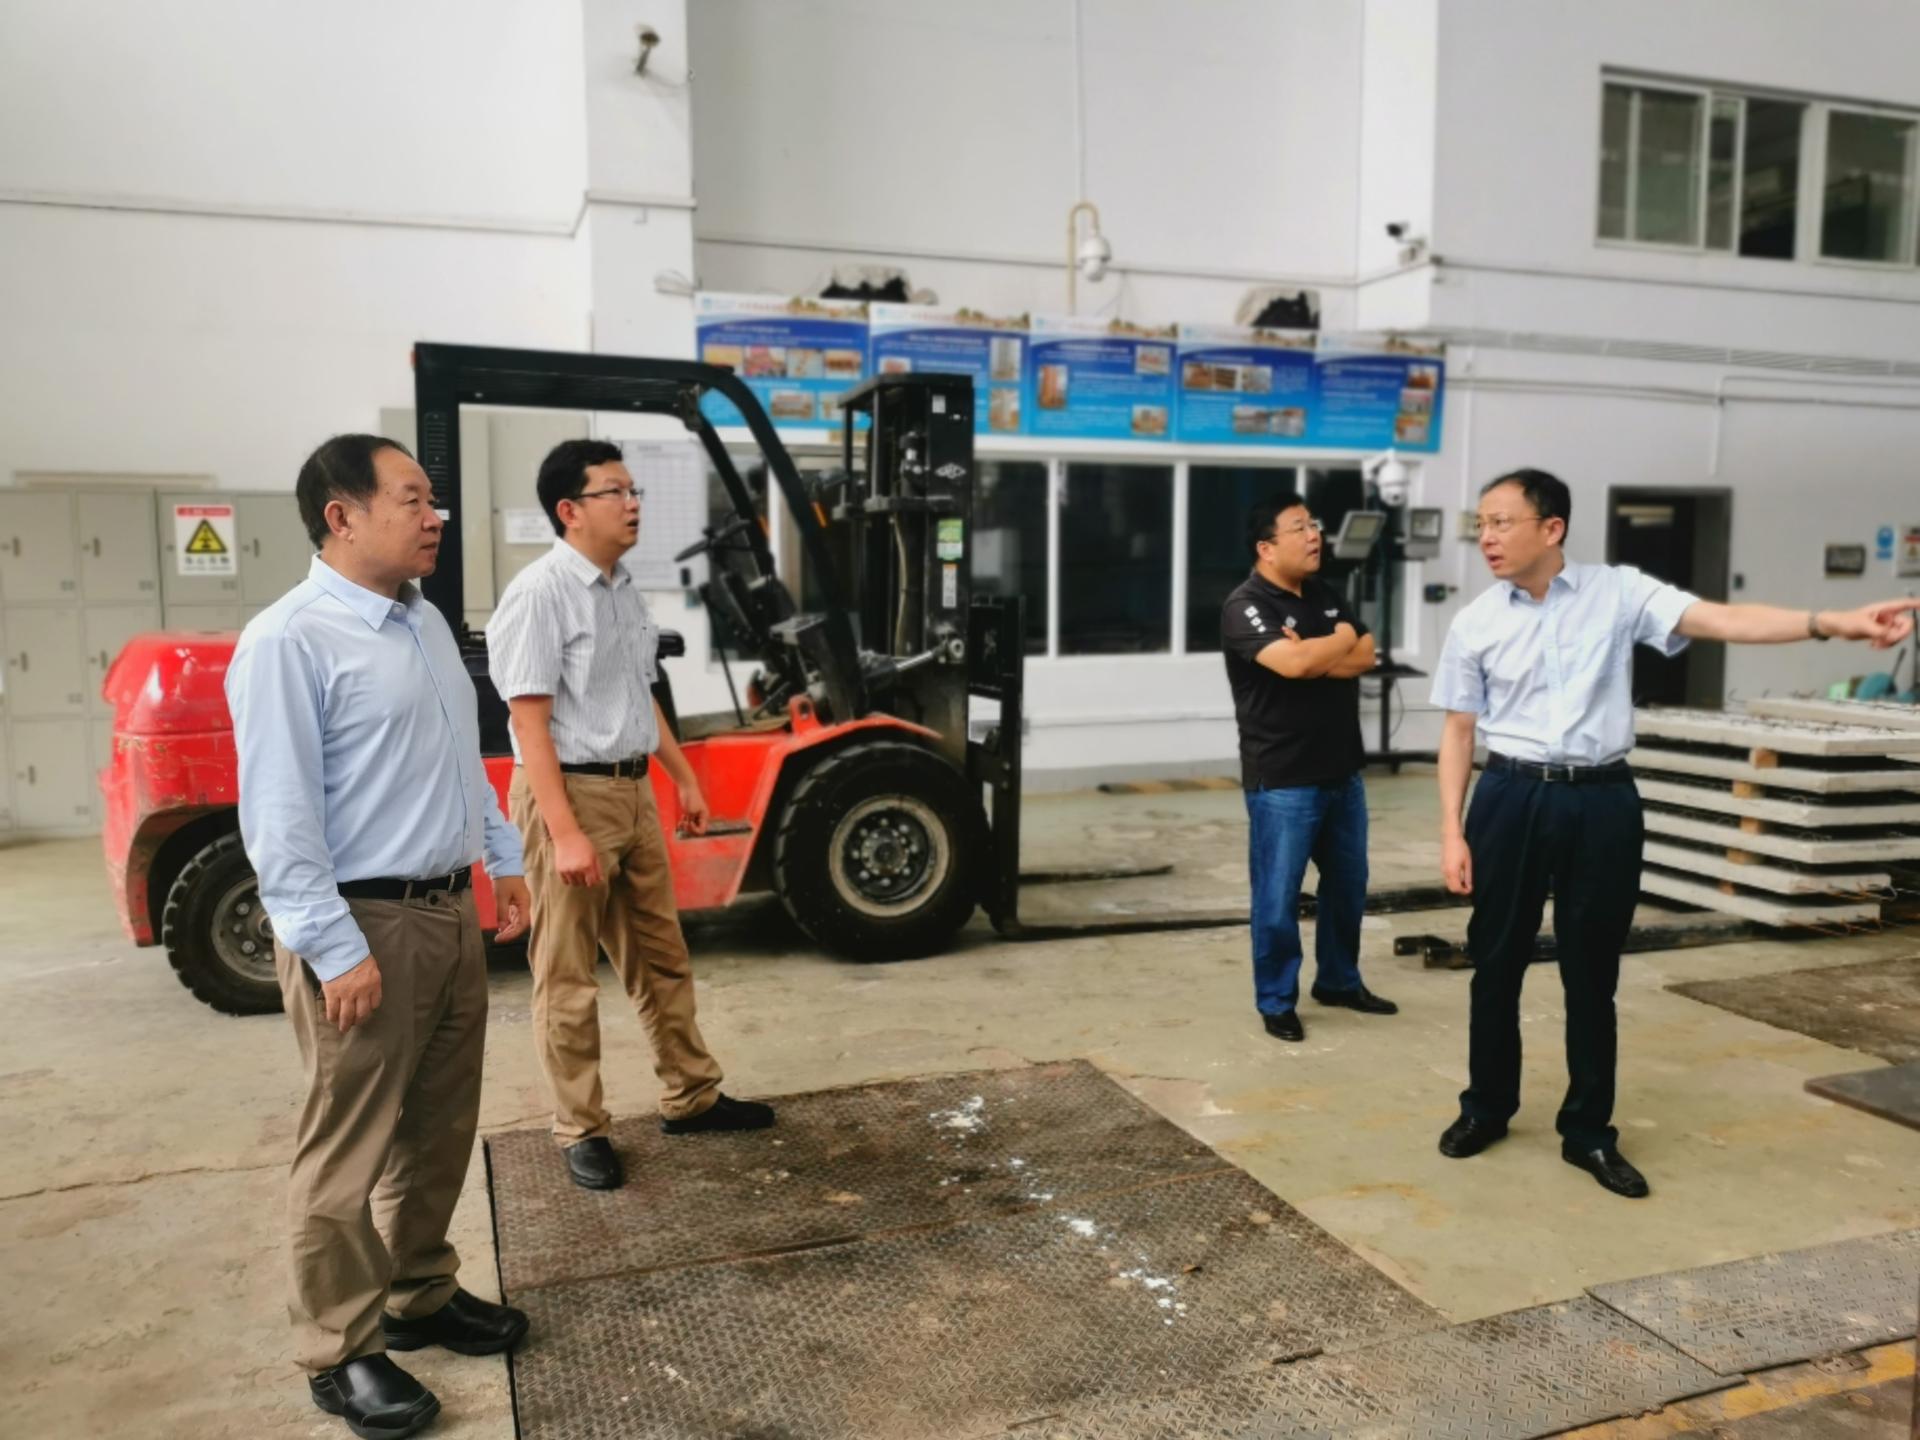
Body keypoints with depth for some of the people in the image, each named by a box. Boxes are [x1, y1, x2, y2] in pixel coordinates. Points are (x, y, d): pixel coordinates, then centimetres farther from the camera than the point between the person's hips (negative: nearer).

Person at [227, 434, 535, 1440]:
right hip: (365, 924, -8)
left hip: (449, 911, 8)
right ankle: (341, 1354, 19)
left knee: (440, 1129, 17)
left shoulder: (425, 622, 11)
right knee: (350, 1150, 4)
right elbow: (278, 817, -19)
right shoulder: (289, 641, -15)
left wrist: (503, 858, 18)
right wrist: (337, 950, -20)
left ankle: (422, 1297, 34)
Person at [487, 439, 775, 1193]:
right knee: (568, 975, 4)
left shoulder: (624, 588, 11)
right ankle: (581, 1130, 18)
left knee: (661, 956, 17)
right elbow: (530, 724, -19)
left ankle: (690, 1096, 31)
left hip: (632, 791, 9)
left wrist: (684, 778, 21)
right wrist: (565, 833, -23)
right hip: (568, 792, -8)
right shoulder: (540, 593, -15)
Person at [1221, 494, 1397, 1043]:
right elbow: (1292, 662, -27)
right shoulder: (1246, 606, -13)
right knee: (1278, 896, 1)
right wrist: (1340, 640, -8)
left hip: (1343, 771, 7)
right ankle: (1277, 1001, 16)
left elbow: (1365, 658, 2)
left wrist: (1314, 655, -15)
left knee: (1348, 884, 18)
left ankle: (1339, 981, 36)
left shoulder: (1327, 594, 10)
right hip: (1282, 781, -7)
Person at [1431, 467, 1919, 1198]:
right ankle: (1486, 1108, 29)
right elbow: (1458, 731, 5)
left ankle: (1588, 1131, 24)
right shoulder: (1475, 623, 2)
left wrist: (1831, 622, -26)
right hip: (1510, 799, 1)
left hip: (1601, 802, -1)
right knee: (1496, 964, 10)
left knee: (1591, 973, 8)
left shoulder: (1619, 592, -1)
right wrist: (1452, 830, 1)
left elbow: (1720, 620, -11)